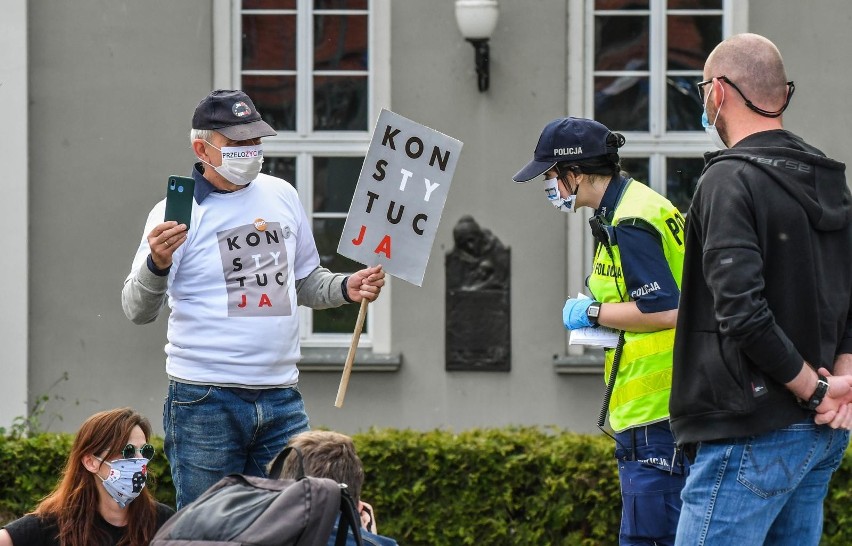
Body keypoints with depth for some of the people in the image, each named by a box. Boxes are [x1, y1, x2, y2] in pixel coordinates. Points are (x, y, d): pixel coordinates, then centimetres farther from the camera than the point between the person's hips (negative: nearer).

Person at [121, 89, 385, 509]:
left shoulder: (282, 196, 12)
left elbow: (305, 281, 25)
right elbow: (137, 311, -10)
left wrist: (346, 288, 5)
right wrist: (157, 264, -30)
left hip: (281, 397, 5)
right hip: (206, 399, -5)